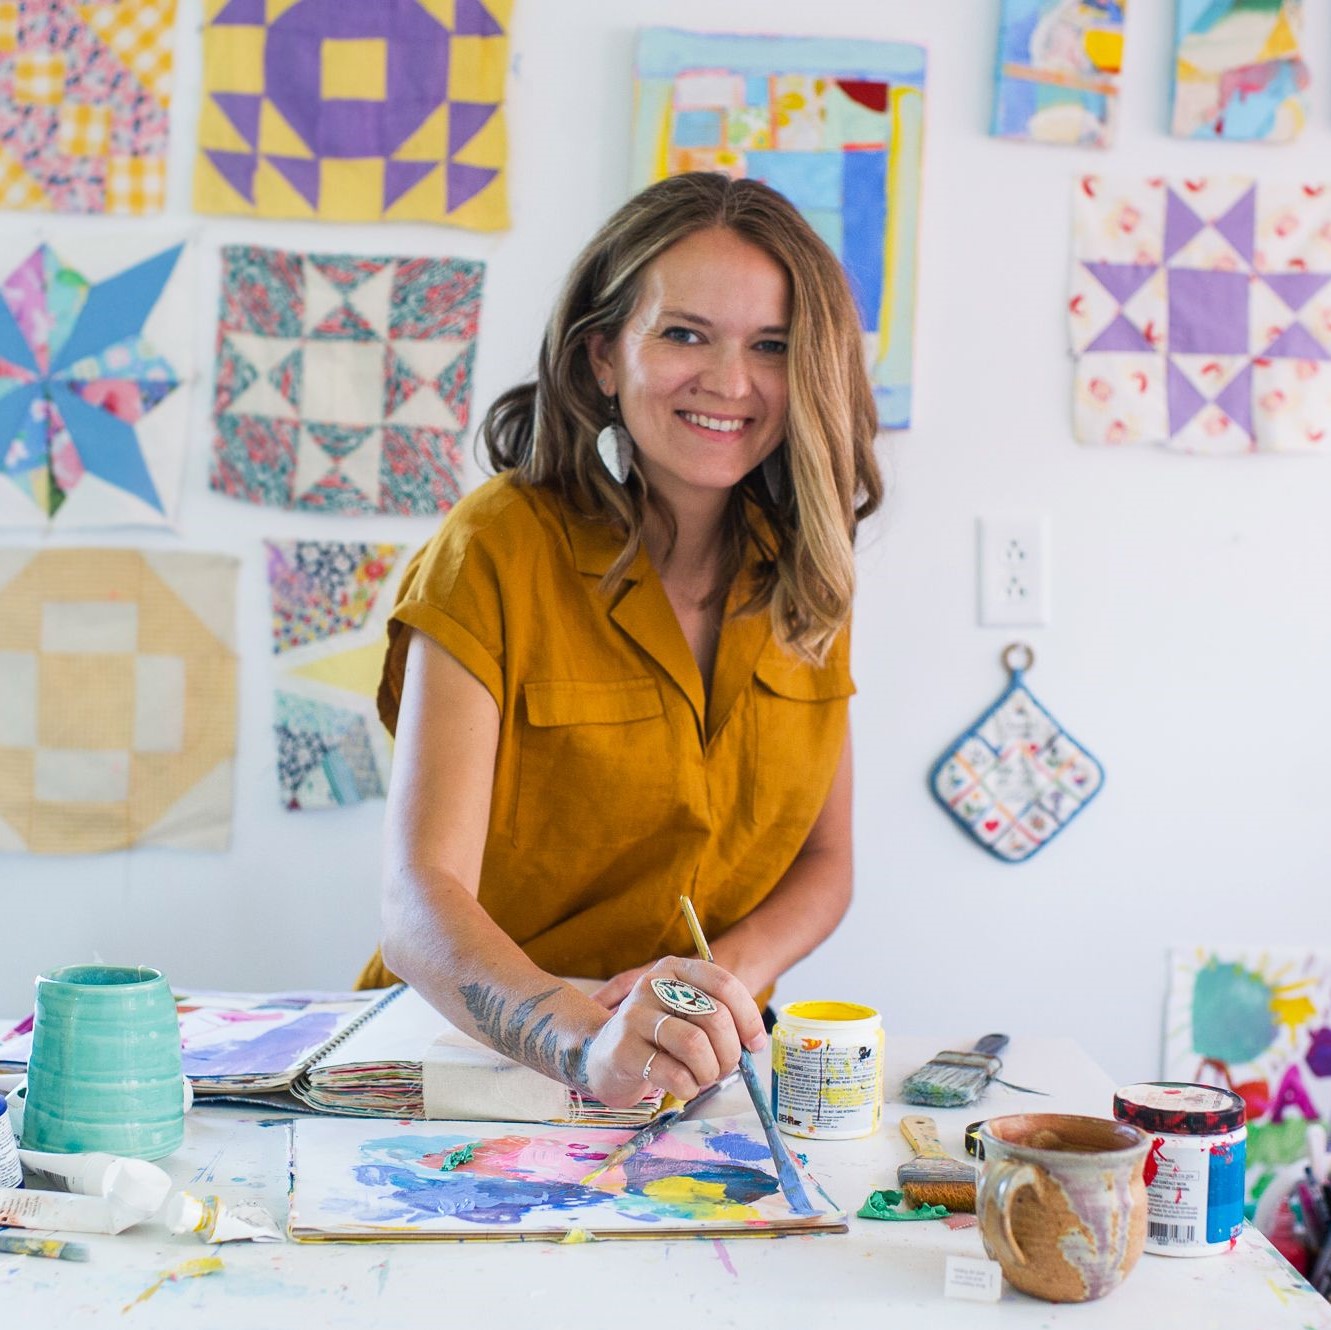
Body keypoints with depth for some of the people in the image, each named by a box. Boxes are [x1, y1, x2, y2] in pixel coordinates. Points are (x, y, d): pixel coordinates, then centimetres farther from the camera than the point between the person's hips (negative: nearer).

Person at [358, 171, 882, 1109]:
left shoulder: (801, 567, 3)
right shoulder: (495, 550, -12)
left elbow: (824, 864, 10)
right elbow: (422, 897, -20)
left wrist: (722, 983, -11)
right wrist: (588, 1042, -38)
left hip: (709, 1071, 3)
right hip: (478, 1058, -3)